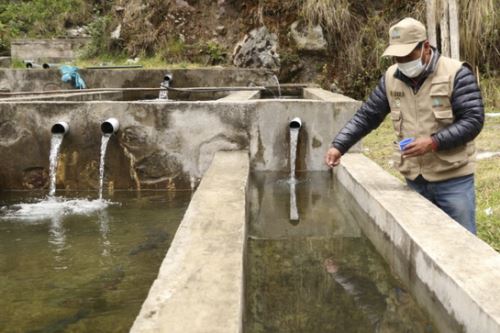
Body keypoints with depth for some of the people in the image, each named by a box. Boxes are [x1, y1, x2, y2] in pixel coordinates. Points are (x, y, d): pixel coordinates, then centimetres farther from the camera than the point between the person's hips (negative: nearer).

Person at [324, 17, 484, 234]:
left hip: (453, 179, -4)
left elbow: (473, 120, -14)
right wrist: (338, 146, -3)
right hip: (415, 180, 4)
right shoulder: (391, 78, 3)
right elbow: (366, 116, 8)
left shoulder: (456, 73, -12)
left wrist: (433, 142, -25)